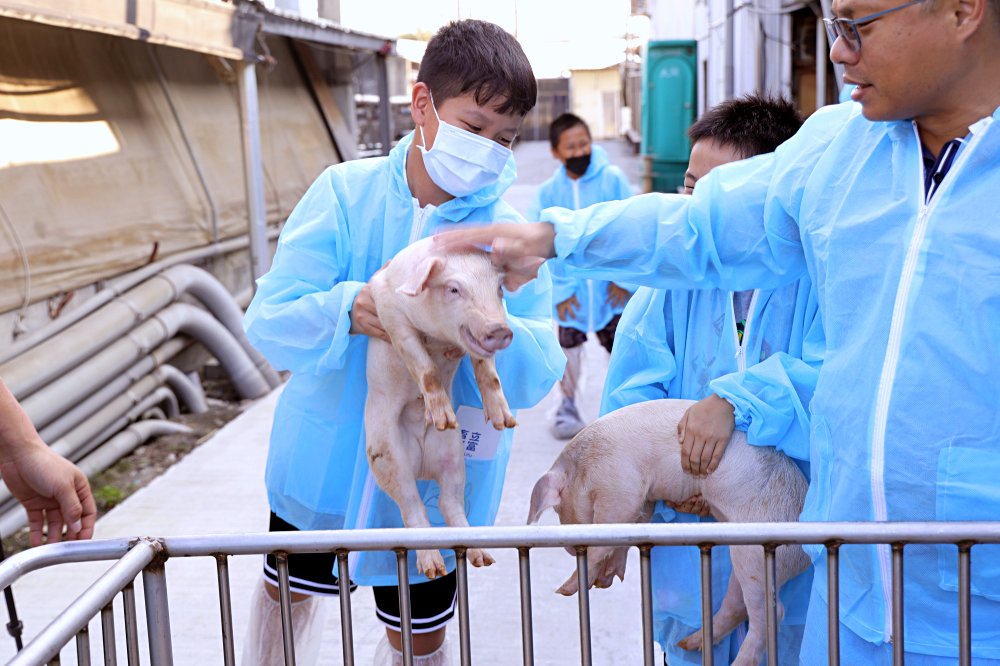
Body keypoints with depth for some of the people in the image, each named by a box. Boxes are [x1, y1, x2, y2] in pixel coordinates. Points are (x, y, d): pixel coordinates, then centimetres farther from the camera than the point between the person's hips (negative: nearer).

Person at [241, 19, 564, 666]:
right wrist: (348, 310, -39)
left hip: (432, 487, 0)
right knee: (287, 596, 24)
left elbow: (538, 372, -16)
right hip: (324, 461, 1)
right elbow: (270, 321, -18)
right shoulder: (345, 193, -12)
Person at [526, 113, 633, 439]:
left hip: (612, 286, -1)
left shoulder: (613, 179, -9)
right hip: (570, 287, 1)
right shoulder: (548, 192, -6)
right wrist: (559, 289, -8)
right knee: (569, 346, 10)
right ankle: (568, 403, 27)